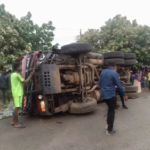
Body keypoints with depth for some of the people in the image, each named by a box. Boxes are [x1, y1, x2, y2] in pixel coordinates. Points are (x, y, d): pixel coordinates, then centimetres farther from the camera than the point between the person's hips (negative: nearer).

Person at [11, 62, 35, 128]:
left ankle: (13, 121, 25)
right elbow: (25, 82, -13)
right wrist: (31, 75, -7)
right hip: (18, 94, -10)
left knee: (17, 108, 16)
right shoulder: (17, 75, -16)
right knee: (17, 108, -5)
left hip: (15, 93, 10)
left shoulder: (12, 74, 14)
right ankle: (16, 123, 0)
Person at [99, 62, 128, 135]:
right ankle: (109, 130, 9)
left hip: (104, 94, 7)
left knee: (110, 109, 25)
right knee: (112, 112, 3)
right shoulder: (114, 73, -12)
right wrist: (124, 94, -3)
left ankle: (108, 123, 26)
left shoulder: (103, 72, 8)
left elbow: (99, 83, 13)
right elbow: (119, 85, -12)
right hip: (111, 94, -7)